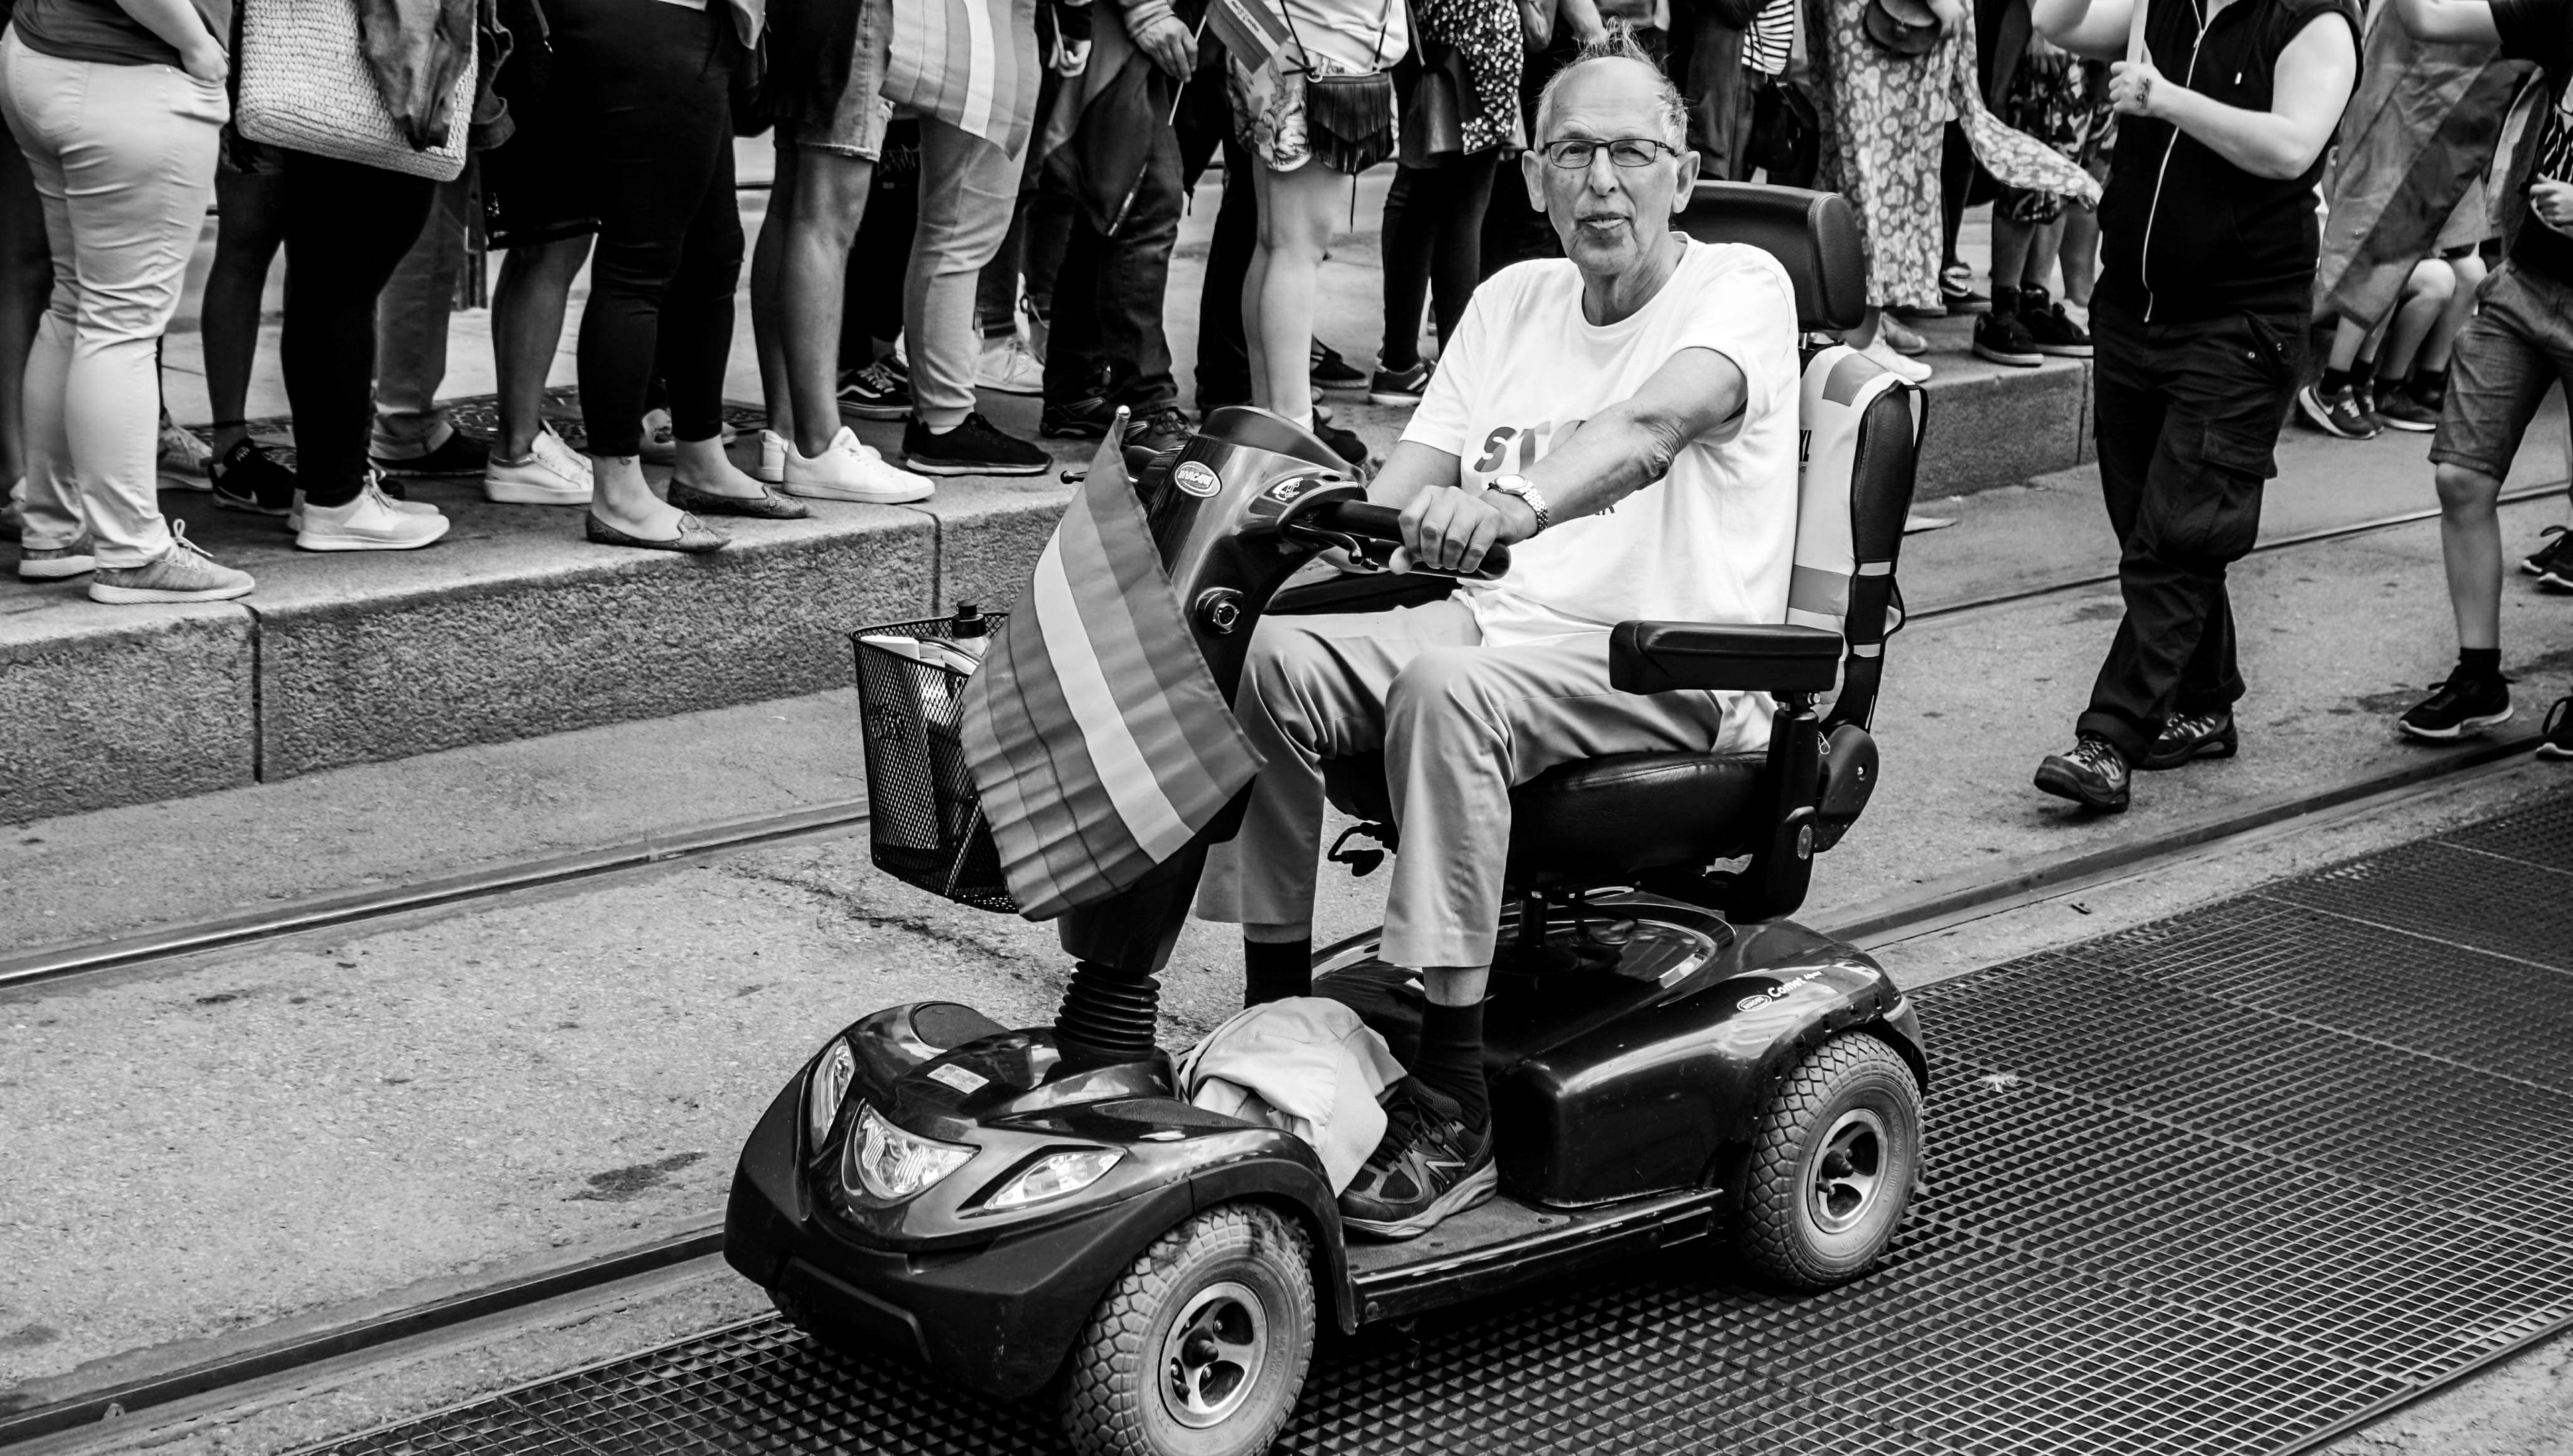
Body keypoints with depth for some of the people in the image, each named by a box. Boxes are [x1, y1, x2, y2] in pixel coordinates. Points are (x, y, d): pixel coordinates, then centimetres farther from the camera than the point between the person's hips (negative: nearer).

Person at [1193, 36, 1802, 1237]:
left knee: (1445, 686, -35)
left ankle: (1450, 1110, -30)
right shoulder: (1513, 299, 17)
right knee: (1273, 654, -20)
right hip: (1495, 617, 6)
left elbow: (1650, 426, -27)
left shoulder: (1741, 288, -4)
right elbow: (1407, 483, 9)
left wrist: (1518, 505, -46)